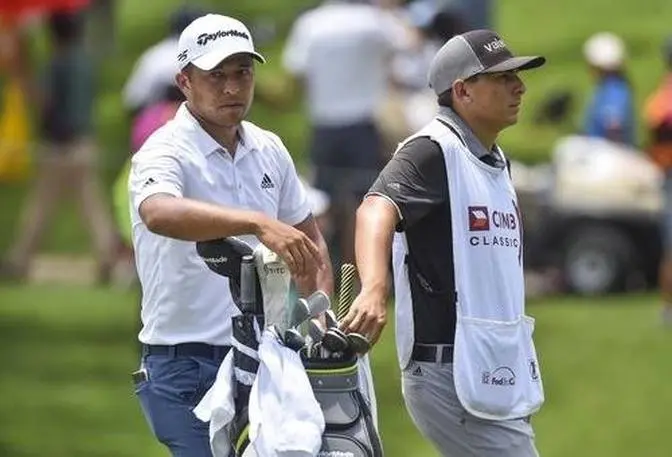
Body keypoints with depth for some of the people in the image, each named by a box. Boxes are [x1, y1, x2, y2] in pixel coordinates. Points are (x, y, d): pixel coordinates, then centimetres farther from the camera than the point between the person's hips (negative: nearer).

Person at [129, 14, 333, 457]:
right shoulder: (165, 153, -11)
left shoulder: (268, 150, 11)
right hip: (186, 365, -6)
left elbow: (309, 238, 23)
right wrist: (258, 223, -47)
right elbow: (159, 213, -36)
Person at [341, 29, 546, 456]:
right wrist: (374, 289, -49)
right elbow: (377, 209, -31)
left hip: (499, 374, 9)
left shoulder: (496, 161, 16)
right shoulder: (433, 151, -12)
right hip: (450, 375, -9)